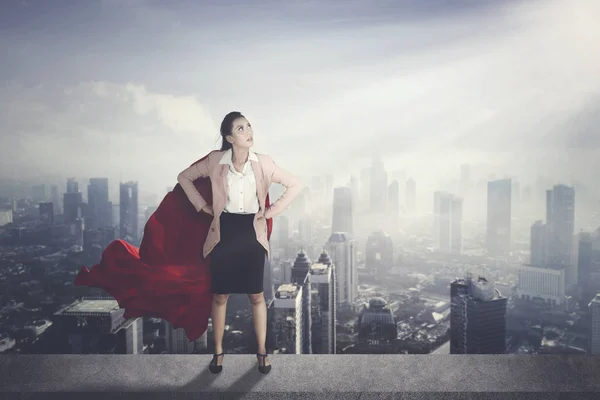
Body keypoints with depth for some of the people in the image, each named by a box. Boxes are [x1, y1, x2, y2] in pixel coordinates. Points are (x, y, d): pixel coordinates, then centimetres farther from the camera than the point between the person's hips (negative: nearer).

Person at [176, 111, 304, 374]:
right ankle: (218, 351, 26)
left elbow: (295, 185, -1)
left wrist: (272, 211, -5)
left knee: (256, 295, 7)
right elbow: (184, 177, 8)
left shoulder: (263, 163, -6)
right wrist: (203, 206, 1)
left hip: (252, 232, 0)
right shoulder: (215, 161, -6)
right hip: (224, 232, 0)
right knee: (220, 295, 9)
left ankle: (262, 351, 23)